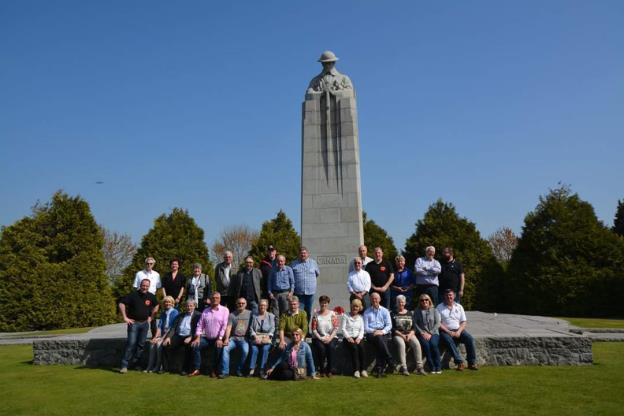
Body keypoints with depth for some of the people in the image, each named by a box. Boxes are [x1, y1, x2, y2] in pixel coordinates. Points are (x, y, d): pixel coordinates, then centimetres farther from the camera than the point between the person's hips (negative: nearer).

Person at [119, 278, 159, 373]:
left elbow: (156, 306, 20)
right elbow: (121, 304, -10)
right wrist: (125, 318, -12)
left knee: (141, 344, 7)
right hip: (134, 322, -4)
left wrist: (151, 317, 13)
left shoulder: (151, 296, 3)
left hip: (145, 323, 4)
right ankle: (124, 365, -6)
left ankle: (134, 364, 20)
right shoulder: (133, 294, -10)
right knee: (131, 343, -12)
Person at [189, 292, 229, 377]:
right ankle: (196, 369, -10)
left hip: (218, 339, -4)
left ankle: (213, 370, -14)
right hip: (206, 338, 4)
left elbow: (225, 325, -8)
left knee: (218, 348, -30)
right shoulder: (205, 311, 14)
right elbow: (200, 325, 10)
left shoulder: (224, 310, 0)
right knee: (195, 346, -17)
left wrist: (220, 339, -16)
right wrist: (198, 337, -3)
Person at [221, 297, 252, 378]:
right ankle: (225, 371, -17)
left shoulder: (250, 313, 5)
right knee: (225, 349, -24)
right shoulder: (232, 315, 8)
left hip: (244, 339, -2)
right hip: (233, 338, 2)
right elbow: (228, 327, 0)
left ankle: (239, 370, -8)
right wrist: (226, 339, -14)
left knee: (245, 351, -29)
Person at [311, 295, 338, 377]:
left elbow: (336, 328, -1)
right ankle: (322, 370, -13)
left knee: (331, 347, -31)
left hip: (331, 337, 0)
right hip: (318, 337, 0)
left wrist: (330, 338, -13)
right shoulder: (316, 315, 5)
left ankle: (329, 370, -17)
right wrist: (320, 338, -12)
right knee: (321, 348, -31)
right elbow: (313, 329, 0)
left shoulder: (332, 314, 6)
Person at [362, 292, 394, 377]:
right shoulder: (367, 312, 15)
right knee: (379, 338, -35)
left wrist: (382, 331, -14)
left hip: (383, 333, 1)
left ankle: (379, 368, -32)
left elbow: (389, 325, 6)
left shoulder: (385, 311, 17)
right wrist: (374, 331, -11)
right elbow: (365, 328, 8)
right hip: (371, 334, 0)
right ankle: (390, 362, -36)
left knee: (380, 344, -34)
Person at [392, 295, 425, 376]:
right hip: (398, 335, -2)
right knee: (401, 344, -34)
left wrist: (410, 334, -7)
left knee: (417, 344, -27)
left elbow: (414, 327, 12)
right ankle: (403, 368, -33)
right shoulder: (393, 314, 9)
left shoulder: (410, 313, 18)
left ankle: (419, 367, -26)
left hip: (410, 334, 3)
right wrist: (402, 335, -12)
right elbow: (393, 328, 0)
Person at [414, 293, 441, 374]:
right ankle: (432, 367, -21)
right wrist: (422, 333, -10)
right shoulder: (417, 311, 11)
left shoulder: (434, 310, 10)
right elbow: (415, 324, 3)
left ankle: (438, 367, -20)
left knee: (433, 344, -31)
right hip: (422, 333, 0)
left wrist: (430, 333, -9)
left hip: (433, 333, 0)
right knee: (426, 345, -30)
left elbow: (437, 324, 2)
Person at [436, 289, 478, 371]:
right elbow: (438, 323, -4)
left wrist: (458, 332, -10)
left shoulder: (459, 307, 14)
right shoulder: (439, 307, 5)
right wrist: (449, 332, -15)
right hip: (445, 331, -3)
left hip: (458, 330, 3)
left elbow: (463, 322, 9)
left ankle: (472, 363, -18)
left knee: (469, 338, -23)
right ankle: (460, 362, -34)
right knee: (448, 340, -34)